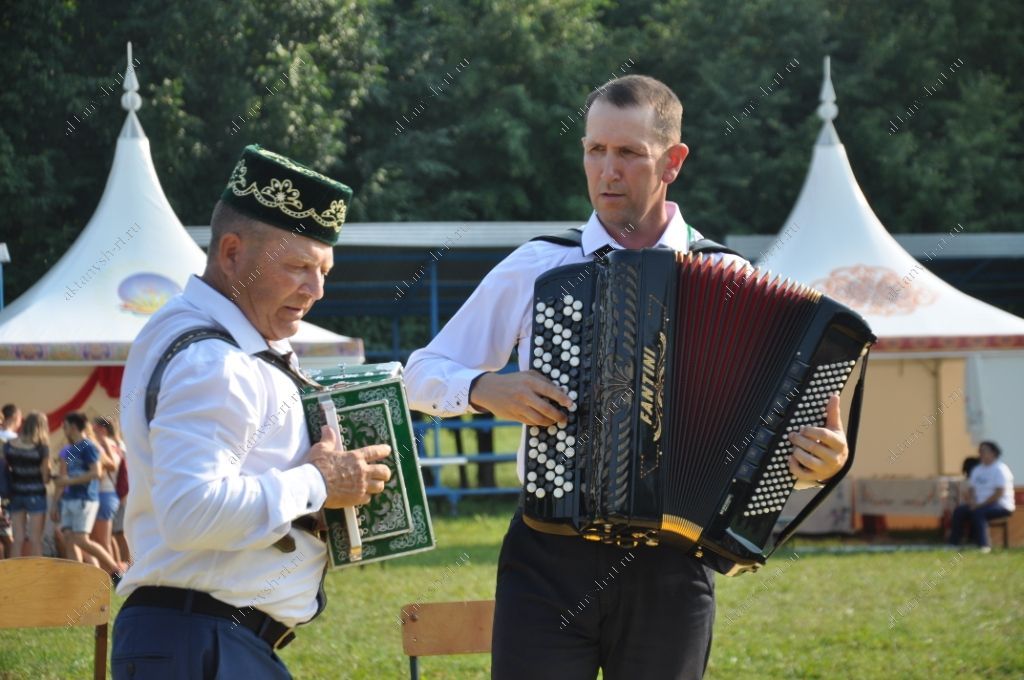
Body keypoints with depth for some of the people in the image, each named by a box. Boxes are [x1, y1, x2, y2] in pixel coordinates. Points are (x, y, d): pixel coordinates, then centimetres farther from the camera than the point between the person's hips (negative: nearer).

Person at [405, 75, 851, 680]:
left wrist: (818, 462, -13)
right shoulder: (536, 267, 5)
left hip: (671, 568, 0)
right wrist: (485, 390, -10)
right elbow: (423, 374, 11)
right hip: (550, 557, 0)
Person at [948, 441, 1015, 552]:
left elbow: (999, 493, -17)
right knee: (959, 511, -15)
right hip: (980, 504, 8)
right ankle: (953, 544, -19)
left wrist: (981, 504, -20)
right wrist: (971, 501, -7)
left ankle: (983, 546, -37)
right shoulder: (977, 470, 17)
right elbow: (971, 490, 15)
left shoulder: (1000, 469, -9)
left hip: (1001, 505, -8)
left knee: (978, 512, -35)